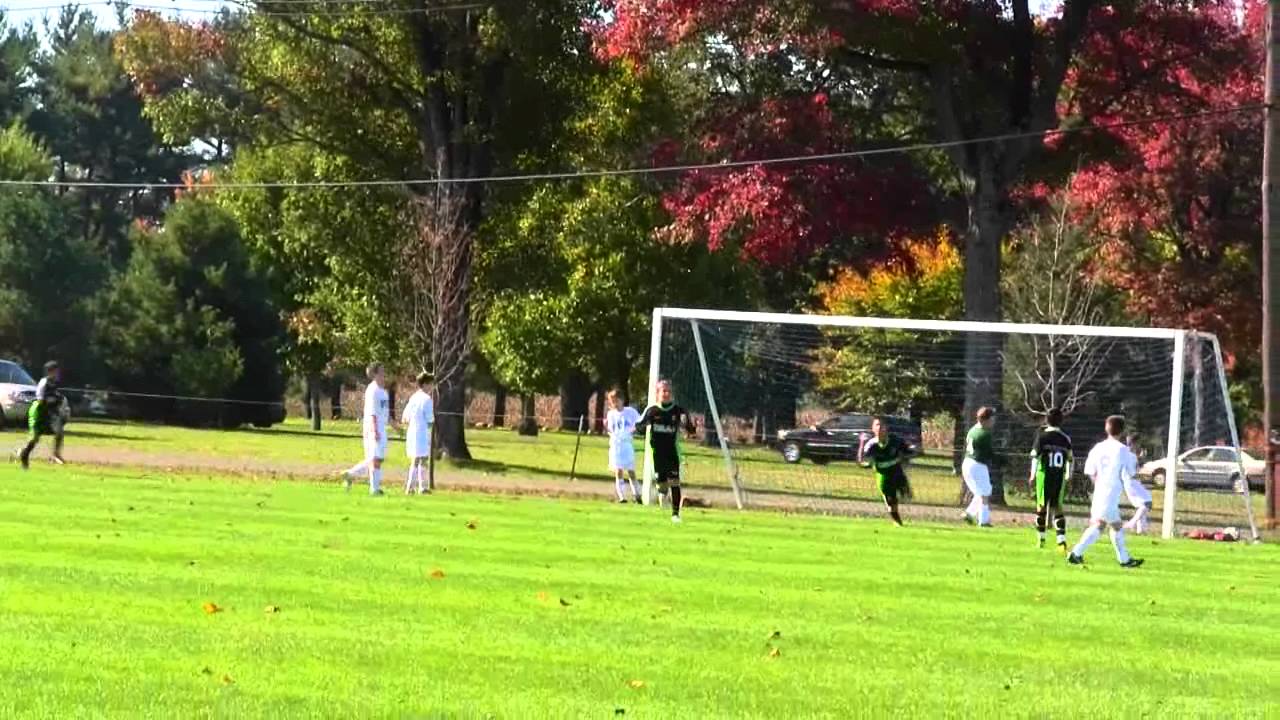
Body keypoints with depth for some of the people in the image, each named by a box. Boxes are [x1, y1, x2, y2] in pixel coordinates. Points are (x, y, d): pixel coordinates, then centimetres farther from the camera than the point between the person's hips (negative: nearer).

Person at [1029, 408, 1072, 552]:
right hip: (1060, 476, 3)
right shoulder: (1065, 438, 5)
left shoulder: (1043, 436, -5)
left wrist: (1033, 475, -7)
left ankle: (1041, 538, 18)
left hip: (1044, 474, -3)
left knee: (1042, 506, 10)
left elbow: (1035, 455, -10)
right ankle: (1062, 540, -8)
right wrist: (1069, 474, 28)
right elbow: (1070, 458, 14)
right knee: (1058, 507, 6)